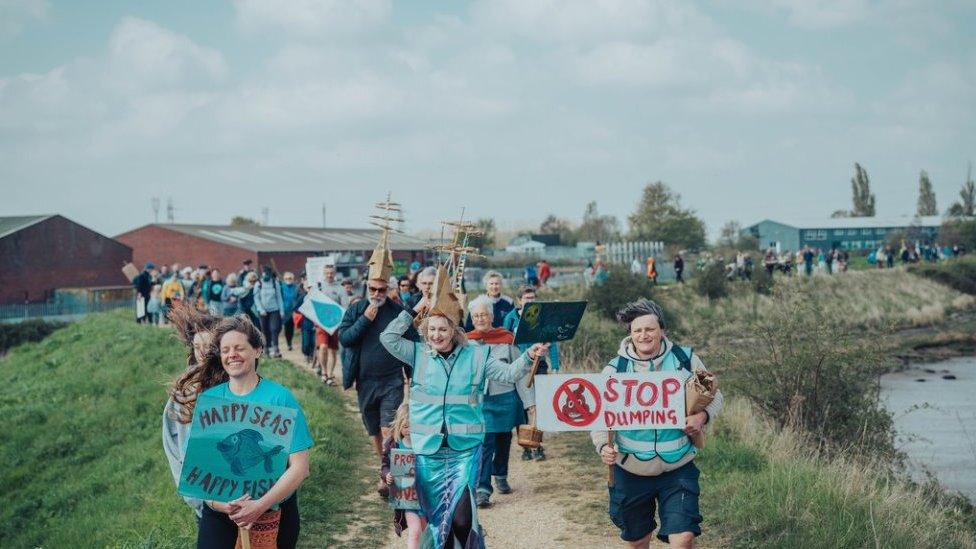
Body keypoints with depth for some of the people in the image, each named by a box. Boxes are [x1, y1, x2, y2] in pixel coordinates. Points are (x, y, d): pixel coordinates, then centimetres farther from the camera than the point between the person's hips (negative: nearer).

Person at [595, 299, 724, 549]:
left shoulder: (686, 359, -3)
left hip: (678, 469, -1)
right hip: (630, 472, 1)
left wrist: (703, 416, -12)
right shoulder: (615, 368, -4)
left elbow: (714, 396, 9)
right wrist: (603, 446, -18)